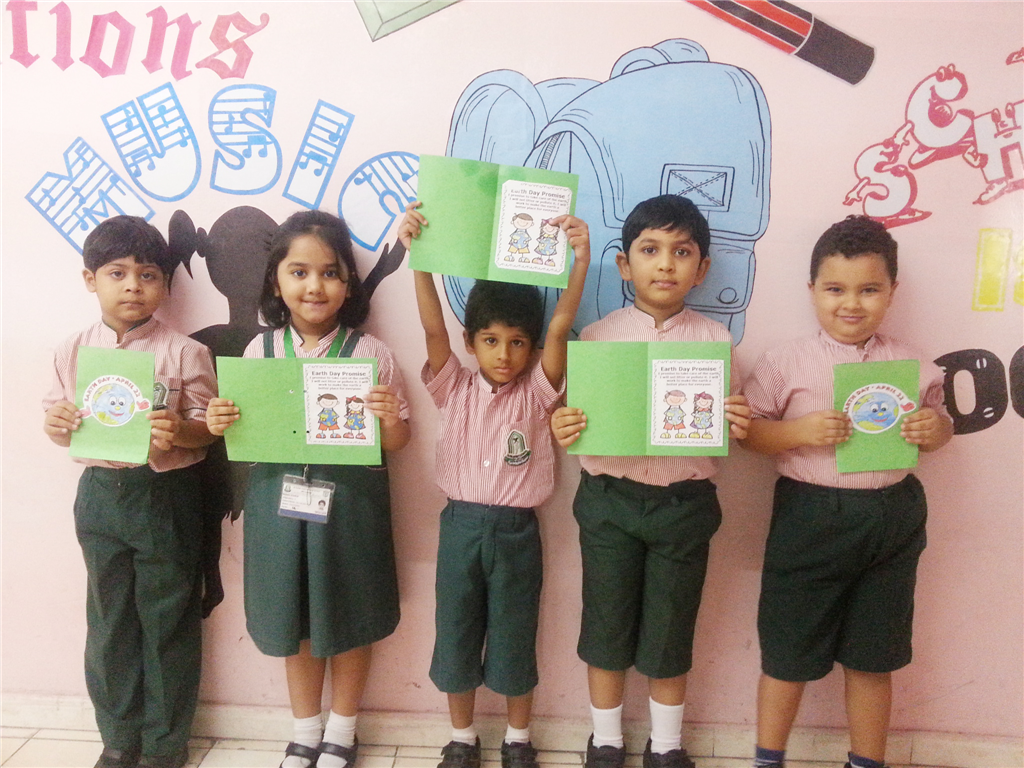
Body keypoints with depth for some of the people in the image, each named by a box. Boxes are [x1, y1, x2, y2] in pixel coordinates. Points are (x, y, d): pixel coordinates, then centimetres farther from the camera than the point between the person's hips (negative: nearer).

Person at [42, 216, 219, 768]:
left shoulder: (184, 353, -8)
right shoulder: (73, 352, 3)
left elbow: (208, 428, -5)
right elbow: (59, 425, 10)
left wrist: (180, 432, -26)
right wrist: (56, 425, -13)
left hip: (165, 495, -3)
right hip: (100, 493, 3)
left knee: (167, 620, 8)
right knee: (108, 619, 14)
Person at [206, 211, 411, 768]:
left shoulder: (370, 353, -7)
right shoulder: (260, 351, 0)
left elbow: (395, 444, -2)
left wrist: (391, 419, -24)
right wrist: (219, 425, -13)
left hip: (350, 503, -2)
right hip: (280, 500, 2)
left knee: (348, 618, 13)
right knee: (294, 618, 17)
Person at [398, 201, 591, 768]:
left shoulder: (537, 392, -4)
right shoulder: (454, 389, -1)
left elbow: (560, 328, -18)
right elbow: (432, 327, -15)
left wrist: (580, 260, -31)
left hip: (516, 530, -1)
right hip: (461, 525, 1)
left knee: (514, 641, 12)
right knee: (456, 637, 13)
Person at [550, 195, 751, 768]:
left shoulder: (714, 339, -1)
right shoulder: (596, 338, -2)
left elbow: (723, 429, 2)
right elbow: (573, 416, 1)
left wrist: (738, 425, -21)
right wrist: (561, 430, -21)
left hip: (684, 503, 0)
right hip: (609, 500, 0)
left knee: (670, 634, 13)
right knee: (607, 629, 13)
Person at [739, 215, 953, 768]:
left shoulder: (912, 365, 1)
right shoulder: (787, 362, -8)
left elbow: (937, 424, 13)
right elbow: (747, 431, -6)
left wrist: (937, 429, -10)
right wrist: (800, 432, -22)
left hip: (891, 519, 3)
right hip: (810, 516, -2)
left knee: (873, 656, 17)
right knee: (788, 651, 10)